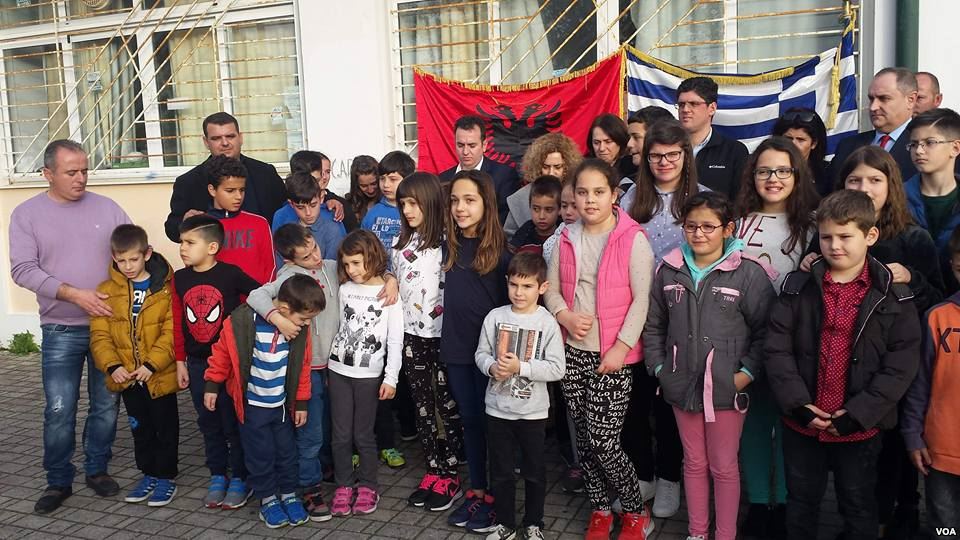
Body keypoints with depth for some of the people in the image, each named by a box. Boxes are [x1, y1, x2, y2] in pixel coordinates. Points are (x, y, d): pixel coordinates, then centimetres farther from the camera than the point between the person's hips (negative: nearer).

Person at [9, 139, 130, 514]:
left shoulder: (107, 208, 3)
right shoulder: (27, 213, 0)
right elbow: (22, 269, -8)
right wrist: (74, 294, -19)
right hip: (61, 331, -1)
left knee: (106, 405, 10)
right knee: (59, 411, 0)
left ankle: (98, 469, 27)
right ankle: (58, 481, 18)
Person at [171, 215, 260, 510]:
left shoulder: (231, 274, -13)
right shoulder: (179, 279, 1)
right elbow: (178, 323, 6)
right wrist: (180, 361, 6)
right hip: (197, 363, 4)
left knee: (234, 423, 5)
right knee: (209, 424, 14)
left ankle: (239, 478, 19)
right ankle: (217, 476, 28)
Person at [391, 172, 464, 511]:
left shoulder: (448, 242, -11)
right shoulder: (402, 242, 10)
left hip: (442, 335, -6)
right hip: (412, 334, 7)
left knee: (449, 406, 4)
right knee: (422, 406, 12)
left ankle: (450, 478, 14)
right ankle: (433, 471, 23)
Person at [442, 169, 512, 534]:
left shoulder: (499, 249, -10)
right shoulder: (449, 246, 5)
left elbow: (509, 301, -8)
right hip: (456, 348, 5)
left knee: (491, 421, 5)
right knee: (469, 420, 13)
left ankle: (495, 496, 19)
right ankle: (476, 491, 26)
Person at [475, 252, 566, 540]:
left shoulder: (547, 323, -10)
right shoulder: (495, 317, -3)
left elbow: (556, 368, -13)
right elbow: (481, 354, 3)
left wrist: (520, 367, -22)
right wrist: (492, 367, -17)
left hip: (532, 412, -2)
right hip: (498, 408, 2)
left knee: (534, 471, 14)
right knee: (500, 471, 14)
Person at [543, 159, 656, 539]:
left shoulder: (633, 239, -9)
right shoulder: (566, 240, 7)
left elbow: (642, 299, -11)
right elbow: (551, 290, 11)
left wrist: (621, 347, -15)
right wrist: (565, 316, -9)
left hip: (613, 354, -5)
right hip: (574, 351, 5)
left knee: (603, 441, -6)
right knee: (584, 438, 11)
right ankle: (600, 509, 30)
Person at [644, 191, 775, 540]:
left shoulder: (749, 273, -9)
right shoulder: (669, 271, 4)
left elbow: (764, 330, -9)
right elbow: (654, 325, 10)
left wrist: (747, 373, -13)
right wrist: (658, 367, 4)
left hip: (726, 389, -3)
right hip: (682, 384, 4)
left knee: (724, 466, 10)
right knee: (694, 463, 18)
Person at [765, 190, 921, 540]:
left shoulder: (893, 297, -6)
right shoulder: (798, 288, -2)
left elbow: (900, 365, -10)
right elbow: (777, 348, -5)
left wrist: (857, 414, -16)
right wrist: (798, 404, -15)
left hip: (860, 428, -1)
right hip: (802, 422, 2)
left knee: (859, 507, 17)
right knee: (801, 501, 19)